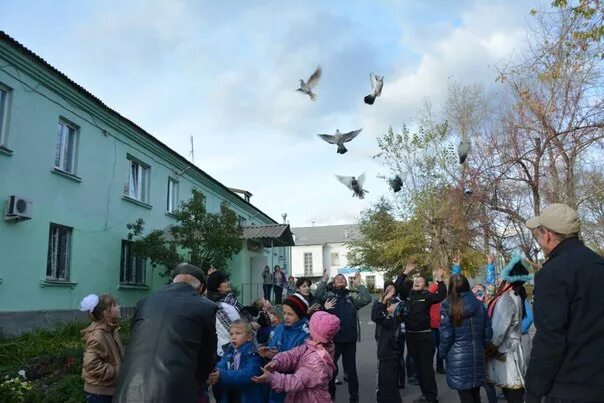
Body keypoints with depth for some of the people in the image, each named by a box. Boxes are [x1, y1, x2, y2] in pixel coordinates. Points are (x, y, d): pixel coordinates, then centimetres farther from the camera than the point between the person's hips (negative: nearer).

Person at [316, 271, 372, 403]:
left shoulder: (352, 295, 8)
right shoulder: (329, 294, 6)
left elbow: (366, 299, -6)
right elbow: (318, 295, -13)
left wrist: (358, 284, -9)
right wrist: (324, 280, -17)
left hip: (350, 338, 1)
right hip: (333, 338, -1)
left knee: (351, 368, 12)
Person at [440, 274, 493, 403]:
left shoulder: (448, 306, -10)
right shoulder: (479, 304, 2)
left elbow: (446, 336, -11)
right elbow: (488, 332, 5)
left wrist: (443, 354, 4)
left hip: (458, 358, -4)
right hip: (477, 356, 4)